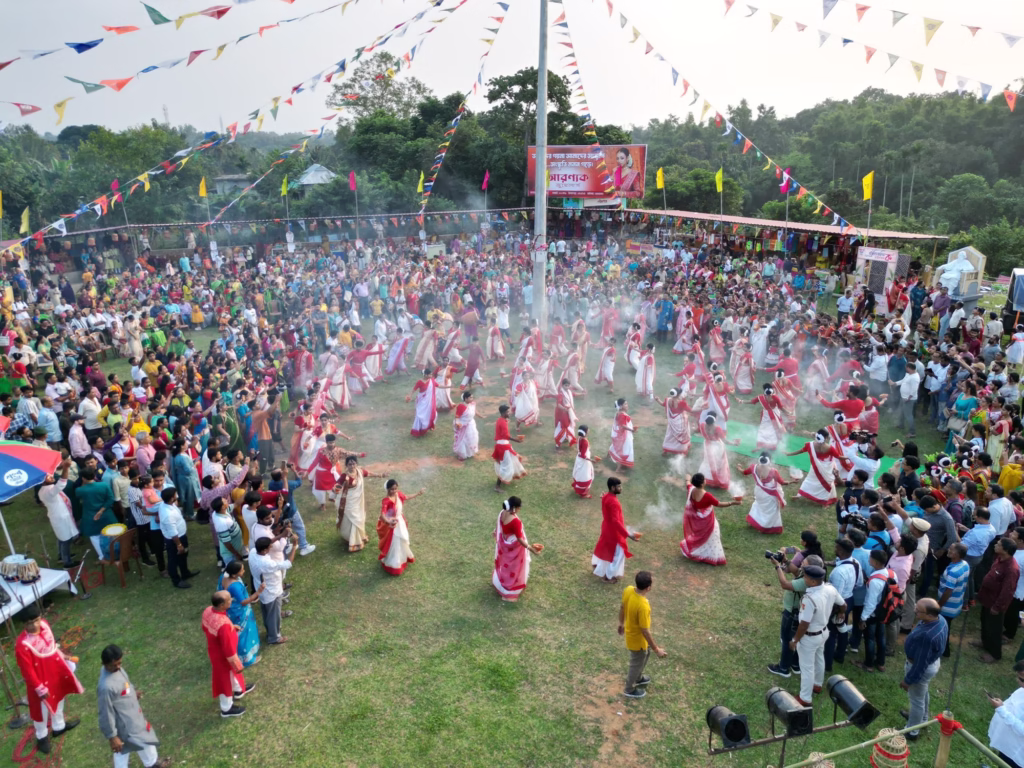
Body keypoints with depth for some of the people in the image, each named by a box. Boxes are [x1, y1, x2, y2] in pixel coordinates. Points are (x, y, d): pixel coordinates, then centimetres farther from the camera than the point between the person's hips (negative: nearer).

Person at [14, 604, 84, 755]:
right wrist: (40, 689, -17)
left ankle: (59, 726, 53)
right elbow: (28, 671, -24)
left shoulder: (44, 624, -16)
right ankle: (42, 736, 45)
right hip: (40, 680, -7)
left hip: (55, 673, 7)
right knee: (42, 708, 17)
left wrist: (62, 655, 17)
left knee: (58, 698, 28)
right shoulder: (22, 645, -35)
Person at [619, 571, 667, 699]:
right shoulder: (643, 606, -41)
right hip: (637, 639, -7)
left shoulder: (628, 590, -18)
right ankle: (629, 689, 46)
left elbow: (622, 607, 1)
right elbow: (645, 631, -30)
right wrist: (656, 649, -16)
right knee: (637, 664, 20)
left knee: (646, 653, 33)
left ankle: (638, 678, 57)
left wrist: (621, 623, 20)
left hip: (630, 631, 7)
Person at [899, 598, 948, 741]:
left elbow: (920, 663, -29)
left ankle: (912, 731, 38)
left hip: (923, 668, -8)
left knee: (916, 699, 16)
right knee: (923, 693, 32)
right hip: (933, 661, 8)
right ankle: (922, 718, 57)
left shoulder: (927, 636, -43)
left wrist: (908, 680, -14)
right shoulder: (939, 618, -16)